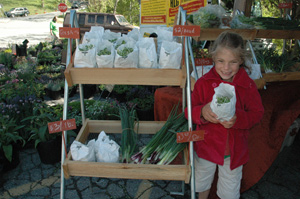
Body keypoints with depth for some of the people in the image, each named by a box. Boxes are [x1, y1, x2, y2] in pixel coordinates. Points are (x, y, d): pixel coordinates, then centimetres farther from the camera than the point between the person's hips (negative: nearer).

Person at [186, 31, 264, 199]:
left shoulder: (249, 86, -11)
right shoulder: (203, 83, -13)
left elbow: (257, 113, -10)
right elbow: (189, 111, -12)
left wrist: (238, 119, -30)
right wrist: (201, 112, -35)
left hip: (235, 150, 0)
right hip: (207, 145, 1)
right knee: (201, 183, 27)